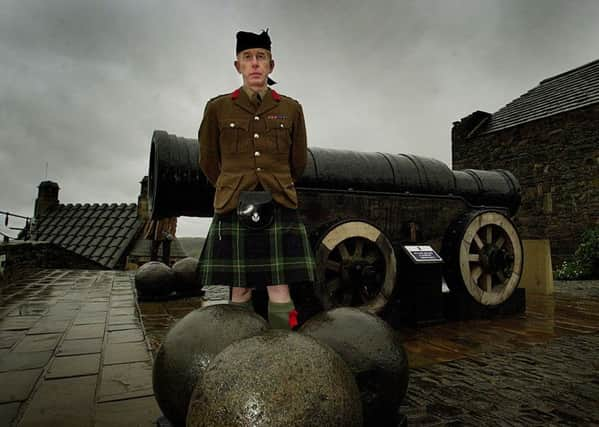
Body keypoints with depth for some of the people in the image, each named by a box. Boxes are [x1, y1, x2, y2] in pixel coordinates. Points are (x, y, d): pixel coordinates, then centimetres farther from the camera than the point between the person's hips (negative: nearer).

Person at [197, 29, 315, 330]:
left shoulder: (291, 109, 6)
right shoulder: (218, 108, 4)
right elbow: (209, 161, 15)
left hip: (280, 209, 0)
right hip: (235, 211, 0)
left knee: (280, 294, -2)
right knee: (240, 293, 6)